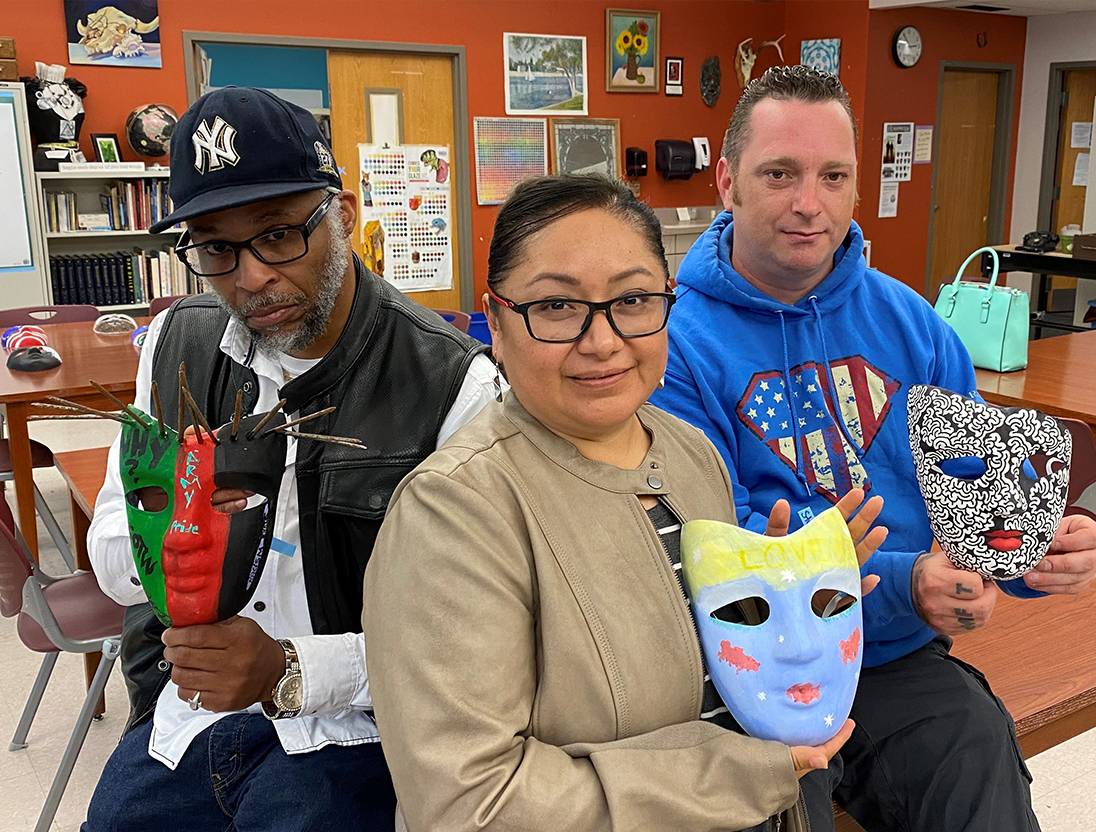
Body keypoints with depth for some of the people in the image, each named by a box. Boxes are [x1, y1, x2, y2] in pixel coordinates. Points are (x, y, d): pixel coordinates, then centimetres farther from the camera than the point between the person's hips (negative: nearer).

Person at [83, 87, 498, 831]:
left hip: (350, 728, -4)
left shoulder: (452, 381, -18)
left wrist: (291, 670, -27)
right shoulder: (177, 344, 0)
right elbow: (113, 567, 3)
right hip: (182, 714, 5)